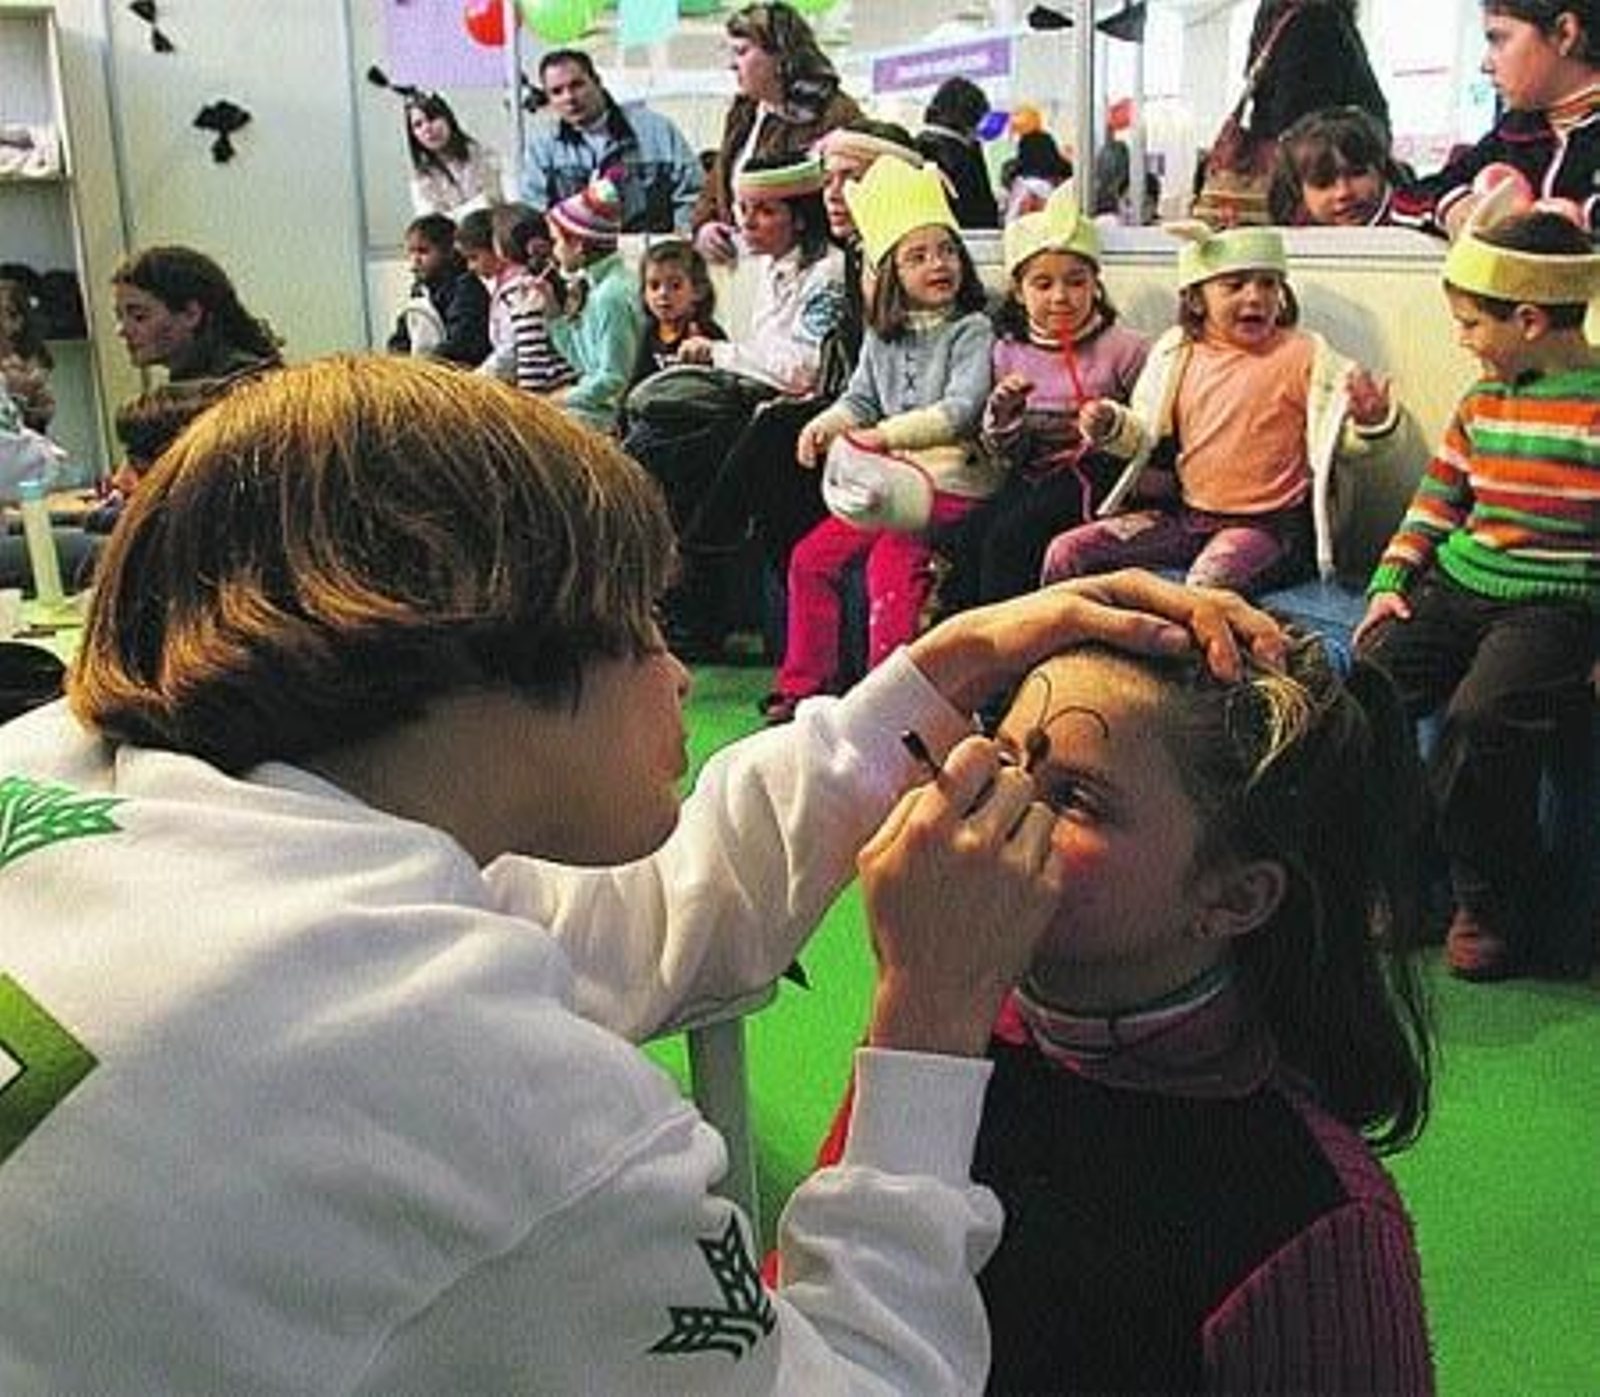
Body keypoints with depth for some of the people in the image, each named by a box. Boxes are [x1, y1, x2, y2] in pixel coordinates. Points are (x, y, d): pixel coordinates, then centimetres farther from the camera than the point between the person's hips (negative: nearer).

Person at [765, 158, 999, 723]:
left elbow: (962, 408, -17)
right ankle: (804, 683, 12)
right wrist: (826, 424, -4)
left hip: (952, 480, -7)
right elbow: (860, 400, 19)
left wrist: (890, 434, -26)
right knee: (812, 558, 2)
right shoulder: (882, 338, 15)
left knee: (891, 560, -28)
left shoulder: (972, 331, -4)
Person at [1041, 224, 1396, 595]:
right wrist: (1111, 425, -2)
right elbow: (1146, 434, 18)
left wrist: (1368, 419, -25)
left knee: (1210, 582, -37)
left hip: (1268, 524, -4)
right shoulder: (1176, 353, 9)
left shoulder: (1304, 354, -2)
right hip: (1186, 515, 5)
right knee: (1067, 553, -6)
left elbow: (1335, 436, -3)